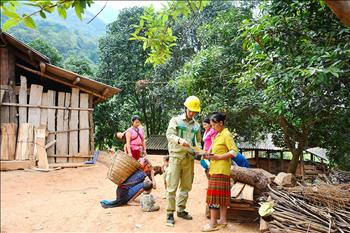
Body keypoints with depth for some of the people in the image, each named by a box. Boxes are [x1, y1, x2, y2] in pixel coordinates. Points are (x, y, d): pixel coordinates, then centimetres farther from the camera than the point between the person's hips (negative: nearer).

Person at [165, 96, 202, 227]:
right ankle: (170, 213, 6)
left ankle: (181, 210, 25)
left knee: (186, 186, 11)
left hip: (189, 159, 5)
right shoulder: (175, 120, 1)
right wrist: (179, 140, -31)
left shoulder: (196, 126, 14)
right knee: (172, 187, -3)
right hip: (176, 157, -4)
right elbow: (169, 135, -12)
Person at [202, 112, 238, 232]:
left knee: (214, 195, -7)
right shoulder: (218, 135, 16)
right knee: (222, 194, 13)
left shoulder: (226, 134, -11)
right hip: (215, 169, 9)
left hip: (220, 170, -9)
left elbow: (234, 151, -17)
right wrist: (210, 155, 7)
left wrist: (218, 157, -19)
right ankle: (223, 219, 22)